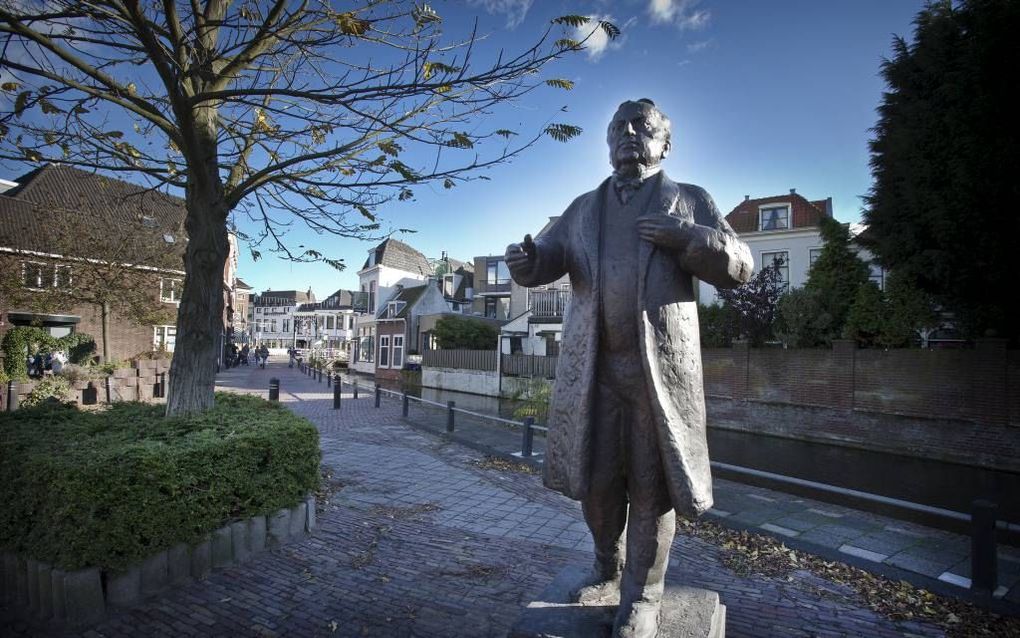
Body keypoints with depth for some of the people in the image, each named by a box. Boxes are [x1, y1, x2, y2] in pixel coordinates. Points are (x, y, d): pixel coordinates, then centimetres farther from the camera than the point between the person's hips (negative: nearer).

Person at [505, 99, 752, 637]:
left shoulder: (690, 201, 11)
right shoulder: (583, 209, 19)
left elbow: (738, 267, 4)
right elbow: (547, 260, 7)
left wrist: (683, 236, -14)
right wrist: (526, 260, -17)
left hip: (660, 364, -2)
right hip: (592, 365, 3)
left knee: (651, 484, 5)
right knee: (594, 479, 11)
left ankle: (642, 594, 22)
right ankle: (608, 571, 35)